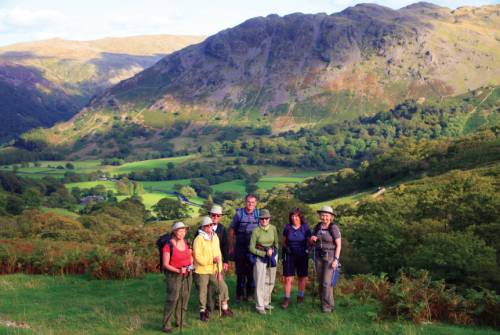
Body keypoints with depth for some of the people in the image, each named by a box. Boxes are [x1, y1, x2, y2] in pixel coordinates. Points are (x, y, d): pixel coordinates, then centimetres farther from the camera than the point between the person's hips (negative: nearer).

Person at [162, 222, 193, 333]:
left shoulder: (186, 243, 4)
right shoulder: (168, 245, -14)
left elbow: (191, 256, 20)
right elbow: (165, 264, -13)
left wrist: (191, 265, 0)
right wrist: (178, 271, -22)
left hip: (187, 275, 6)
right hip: (174, 275, -6)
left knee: (184, 298, 8)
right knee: (172, 299, -10)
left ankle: (181, 321, 21)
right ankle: (166, 325, -5)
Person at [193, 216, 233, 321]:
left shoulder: (215, 237, 6)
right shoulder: (199, 239, -13)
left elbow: (218, 254, 7)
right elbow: (198, 257, -17)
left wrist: (219, 269, 2)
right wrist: (212, 260, -20)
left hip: (214, 270, 5)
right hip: (202, 270, -5)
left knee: (223, 287, 3)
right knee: (203, 292, 4)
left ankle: (225, 309, 19)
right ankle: (203, 312, 21)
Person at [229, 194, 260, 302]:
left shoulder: (259, 214, 2)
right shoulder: (239, 214, -2)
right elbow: (231, 231, 2)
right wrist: (231, 247, 0)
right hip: (240, 247, -1)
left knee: (252, 271, 5)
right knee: (240, 271, 5)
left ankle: (250, 293, 18)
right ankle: (240, 294, 16)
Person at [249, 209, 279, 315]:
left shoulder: (273, 228, -2)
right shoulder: (256, 231, -12)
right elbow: (251, 248, -10)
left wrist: (273, 251, 1)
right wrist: (264, 253, -15)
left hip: (272, 257, 4)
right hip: (260, 257, -4)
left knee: (270, 282, 10)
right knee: (260, 282, -2)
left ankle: (266, 303, 25)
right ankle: (259, 306, 6)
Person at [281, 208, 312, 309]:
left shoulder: (305, 228, -4)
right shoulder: (287, 228, 0)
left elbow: (310, 241, -1)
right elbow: (284, 241, 11)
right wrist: (286, 247, -6)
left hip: (302, 255, 0)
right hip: (289, 255, 0)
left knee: (302, 277, 10)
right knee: (288, 278, -5)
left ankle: (300, 296, 29)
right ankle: (287, 298, 5)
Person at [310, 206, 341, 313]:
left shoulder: (334, 228, -14)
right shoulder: (317, 226, 4)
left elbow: (338, 245, -13)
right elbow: (312, 241, 12)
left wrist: (336, 260, -19)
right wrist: (312, 239, -13)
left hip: (331, 256, -6)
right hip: (319, 256, 6)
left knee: (326, 282, -10)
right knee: (320, 281, 8)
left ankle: (328, 305, 1)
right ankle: (324, 302, 23)